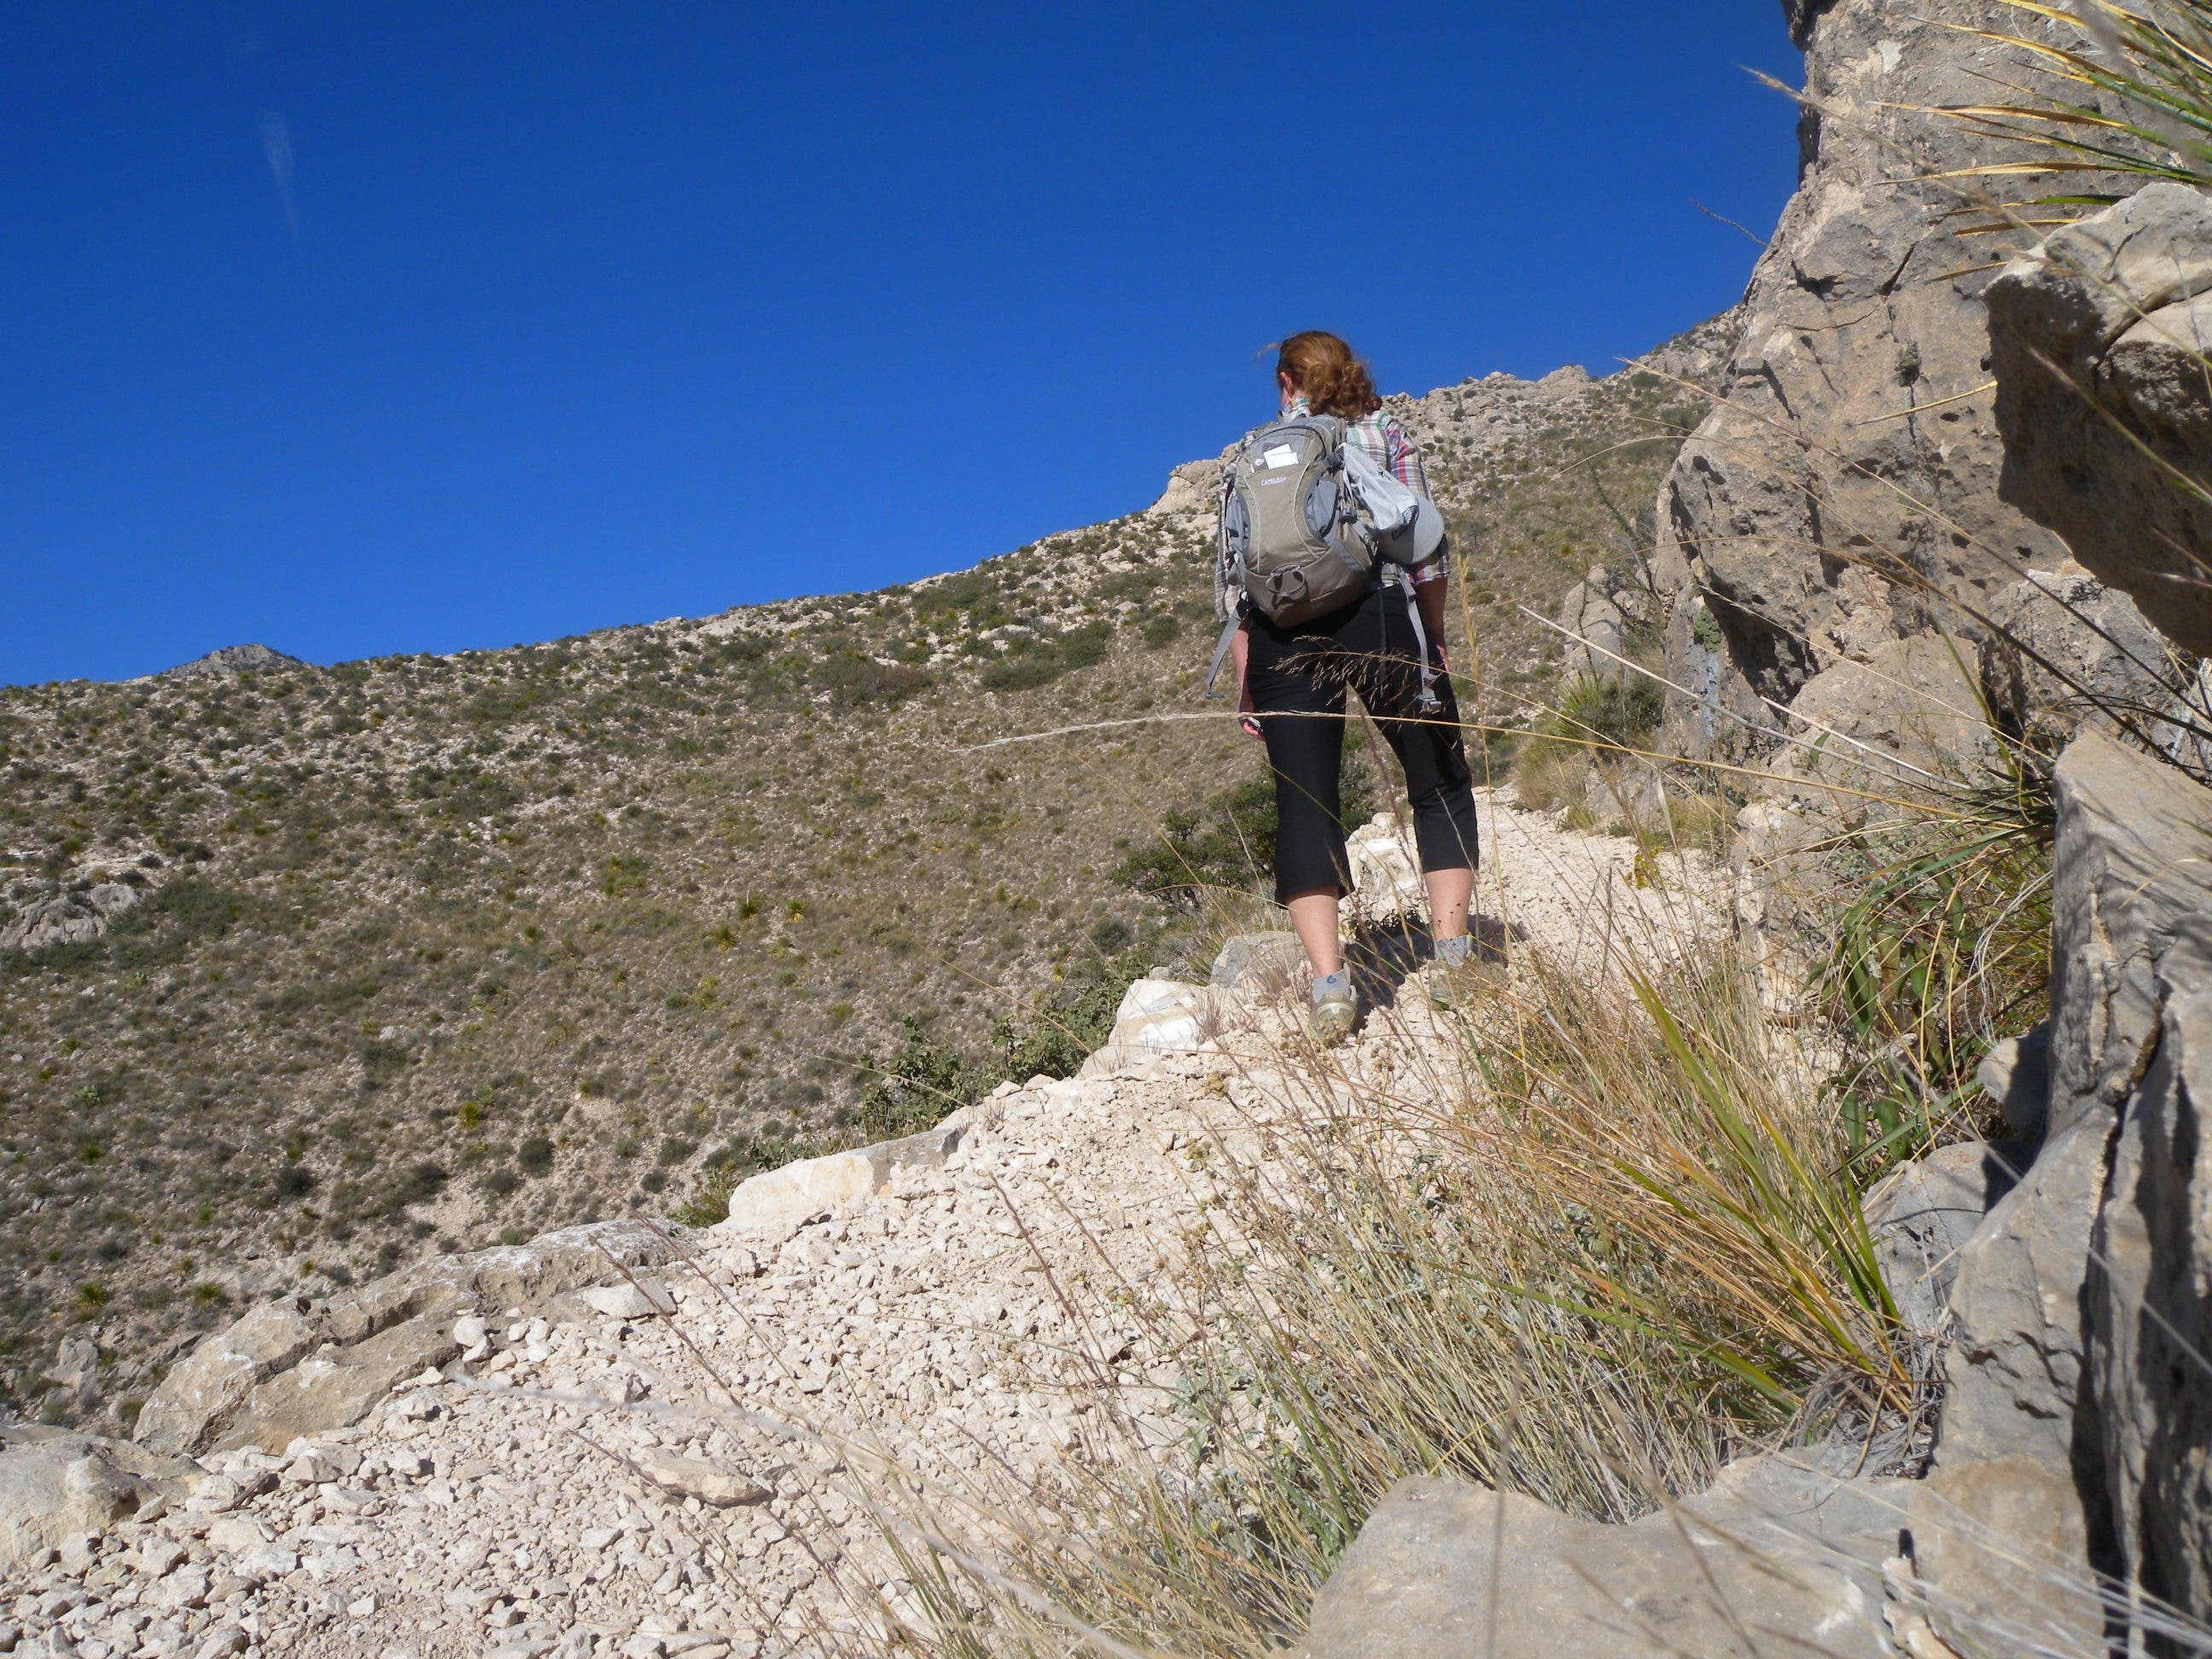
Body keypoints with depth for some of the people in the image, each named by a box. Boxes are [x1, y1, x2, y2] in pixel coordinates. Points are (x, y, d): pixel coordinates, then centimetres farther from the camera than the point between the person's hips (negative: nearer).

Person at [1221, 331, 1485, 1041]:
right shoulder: (1385, 434, 14)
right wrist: (1435, 637, 12)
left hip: (1280, 635, 1)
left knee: (1303, 807, 1)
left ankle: (1330, 982, -11)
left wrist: (1246, 679, 13)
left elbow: (1233, 574, 11)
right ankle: (1452, 956, 1)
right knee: (1440, 786, 11)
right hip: (1379, 615, -1)